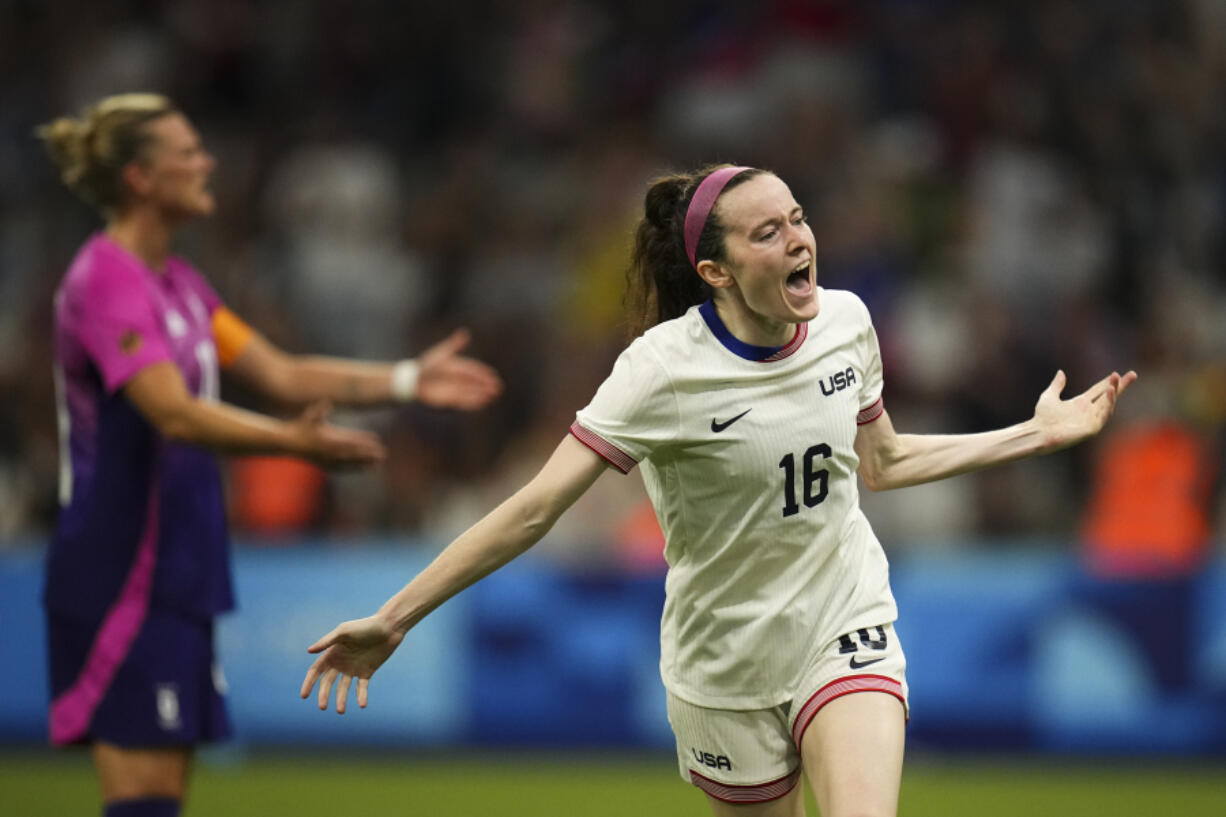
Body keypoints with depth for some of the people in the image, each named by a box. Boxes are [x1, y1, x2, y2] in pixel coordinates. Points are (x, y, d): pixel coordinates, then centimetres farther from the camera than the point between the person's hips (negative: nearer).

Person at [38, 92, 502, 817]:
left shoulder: (178, 283, 15)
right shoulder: (105, 281, -16)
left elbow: (280, 375, 17)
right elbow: (174, 413, -27)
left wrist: (410, 380, 12)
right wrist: (294, 442, -37)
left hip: (176, 576, 10)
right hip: (123, 574, -10)